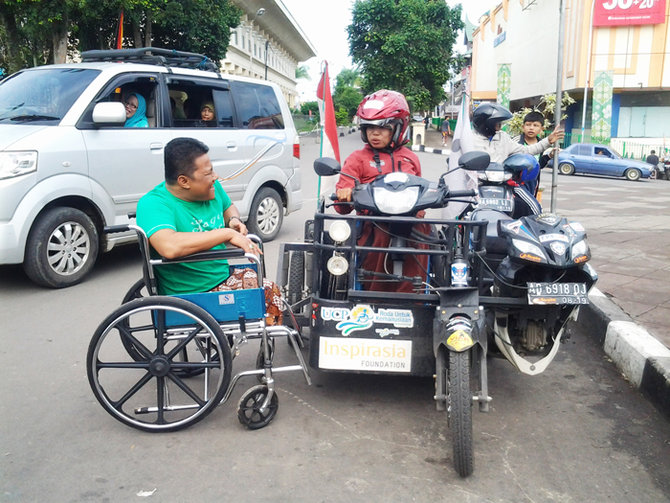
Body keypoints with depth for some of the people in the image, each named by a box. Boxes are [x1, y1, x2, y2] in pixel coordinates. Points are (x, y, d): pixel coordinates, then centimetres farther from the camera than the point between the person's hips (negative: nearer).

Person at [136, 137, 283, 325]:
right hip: (194, 297, -8)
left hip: (224, 277, 8)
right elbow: (169, 247, -39)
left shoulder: (212, 188, 3)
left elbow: (228, 207, 26)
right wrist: (228, 234, -32)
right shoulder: (153, 204, -20)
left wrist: (234, 220, 1)